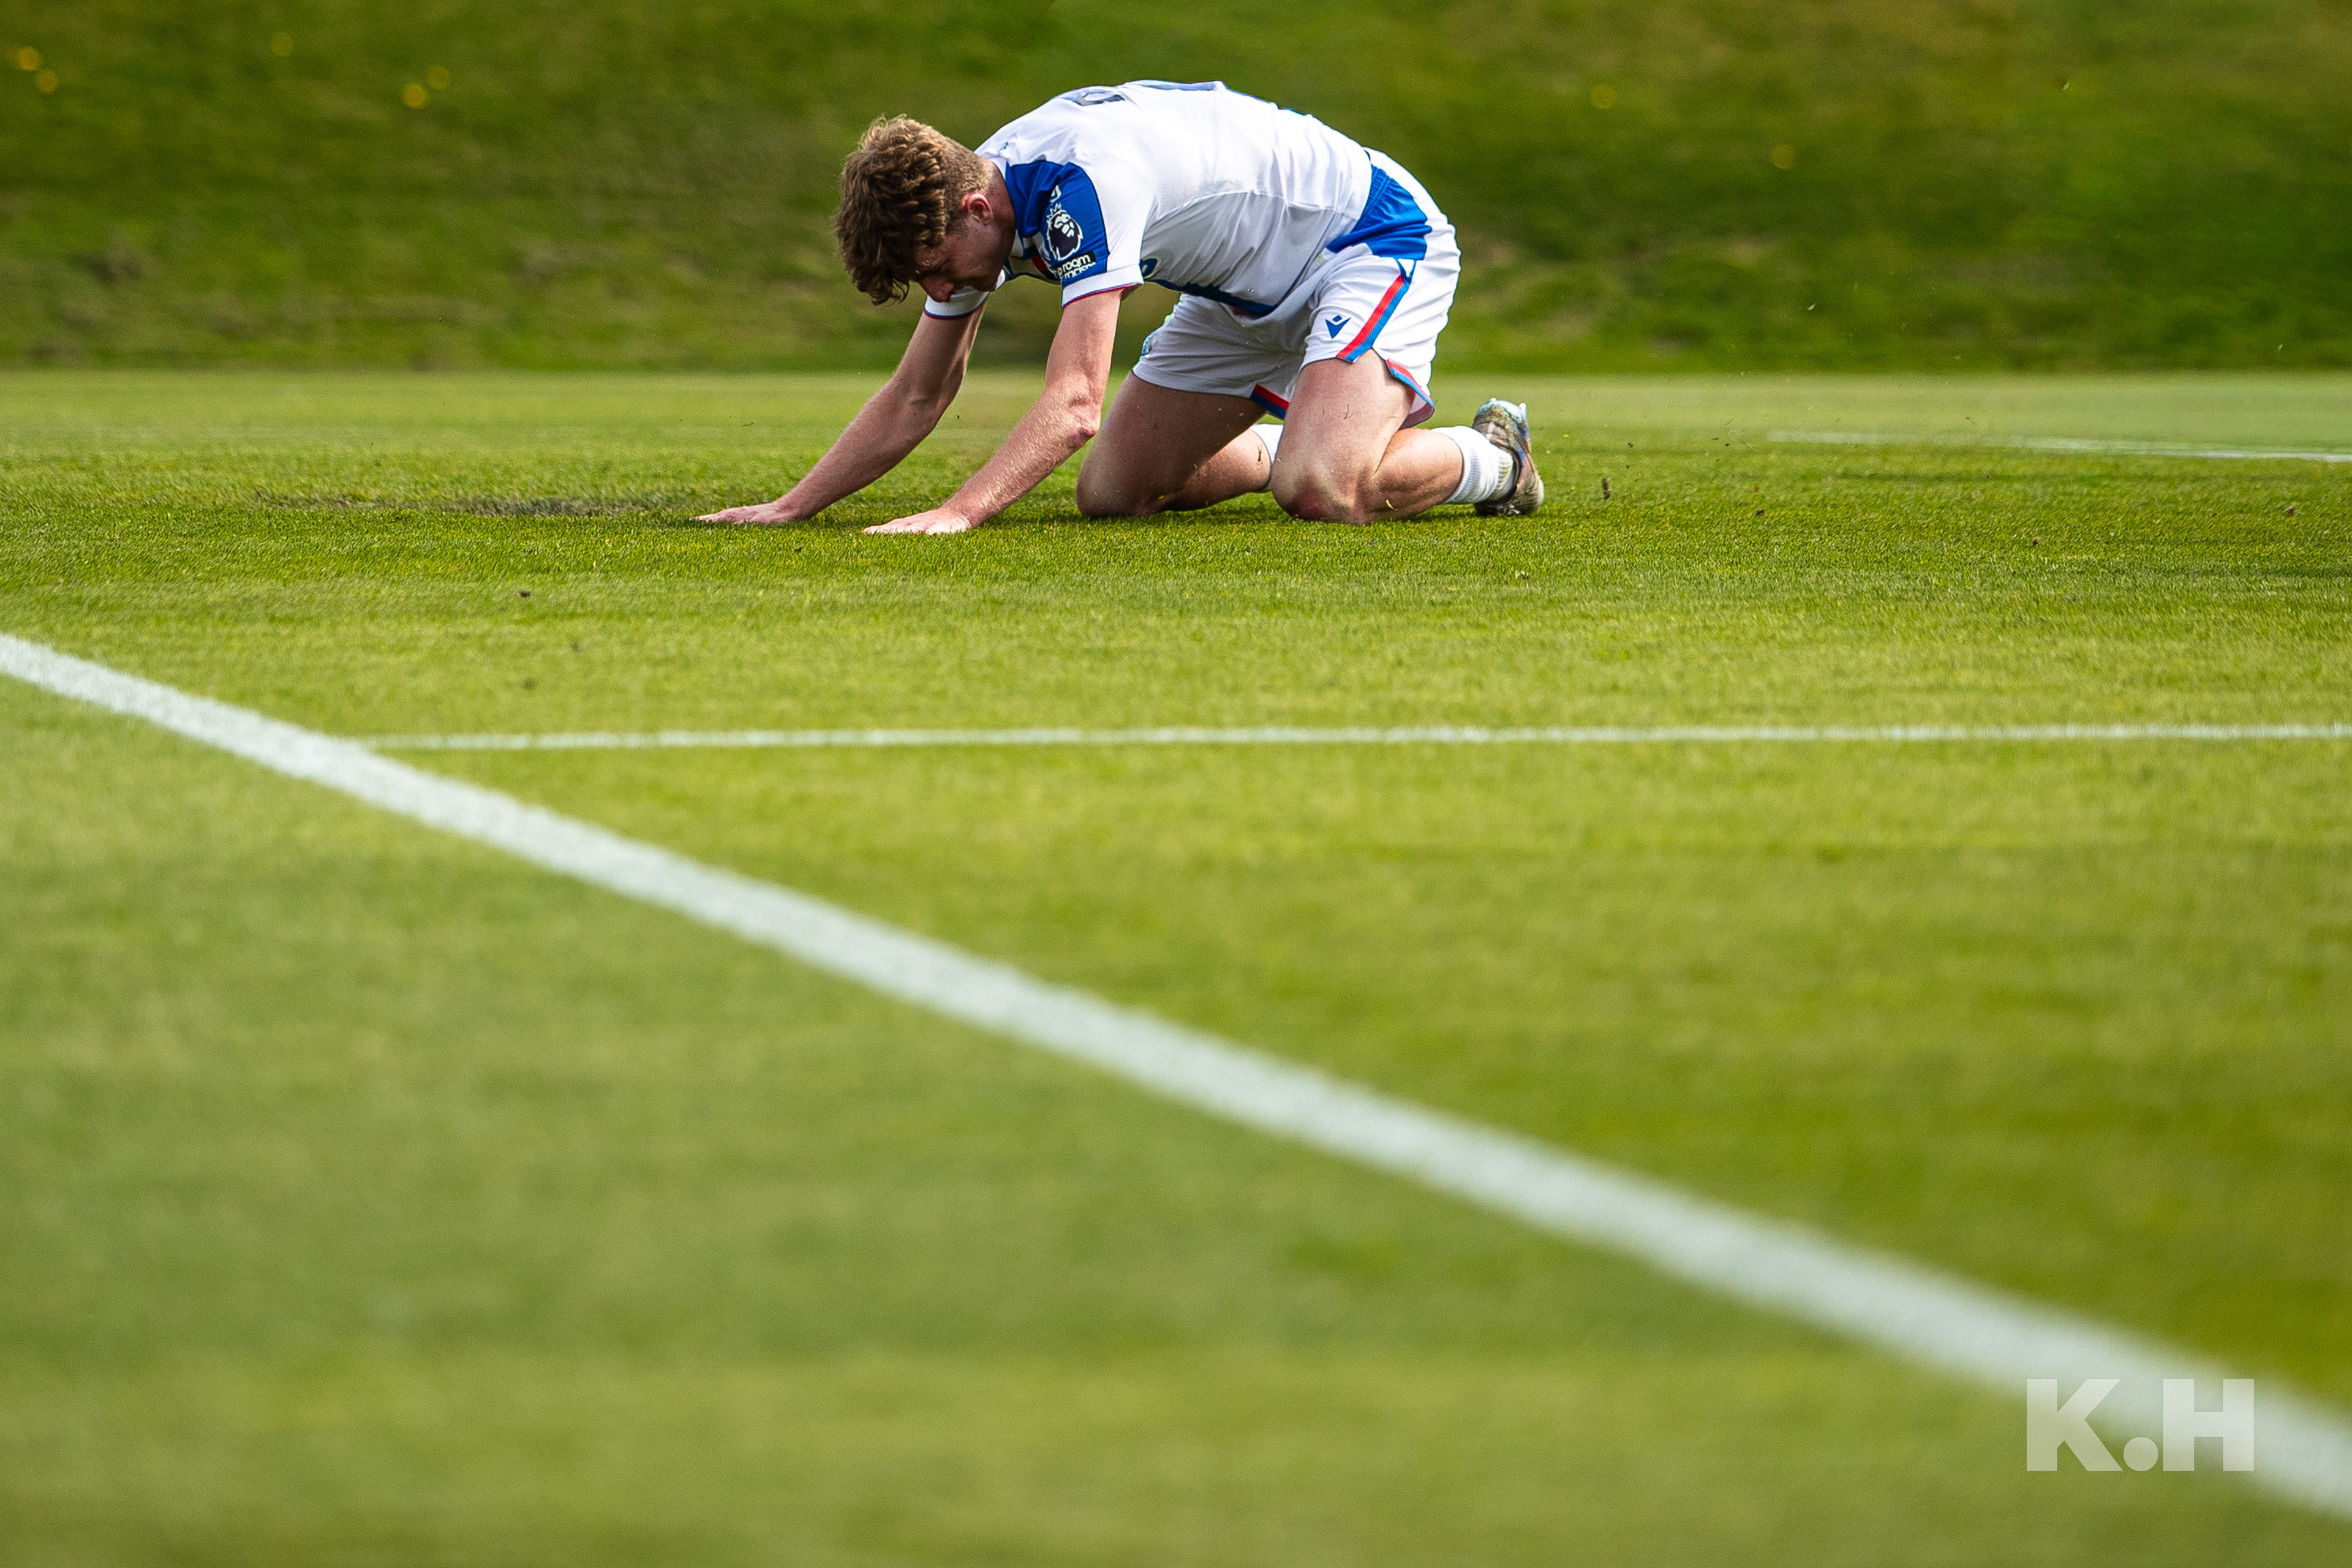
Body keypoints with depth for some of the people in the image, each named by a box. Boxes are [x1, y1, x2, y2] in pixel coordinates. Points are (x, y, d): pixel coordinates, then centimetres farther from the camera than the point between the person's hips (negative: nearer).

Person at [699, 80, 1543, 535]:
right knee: (1112, 491, 1)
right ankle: (1281, 445, 27)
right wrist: (788, 510, -5)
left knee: (1322, 490, -30)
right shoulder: (961, 202, -8)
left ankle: (1493, 457, 0)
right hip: (1246, 292, 9)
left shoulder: (1081, 184, -35)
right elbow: (914, 400, 3)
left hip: (1377, 239, -9)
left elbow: (1074, 405, -43)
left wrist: (954, 515, -53)